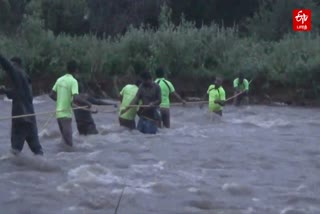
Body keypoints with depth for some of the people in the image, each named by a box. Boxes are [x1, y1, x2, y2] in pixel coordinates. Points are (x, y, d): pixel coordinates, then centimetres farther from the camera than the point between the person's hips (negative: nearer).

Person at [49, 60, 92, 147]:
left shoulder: (60, 80, 8)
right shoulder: (73, 81, -14)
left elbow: (51, 94, 12)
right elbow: (76, 98, -25)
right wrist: (87, 103, -11)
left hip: (58, 112, 7)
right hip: (66, 113, -7)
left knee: (64, 137, 17)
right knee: (68, 140, -4)